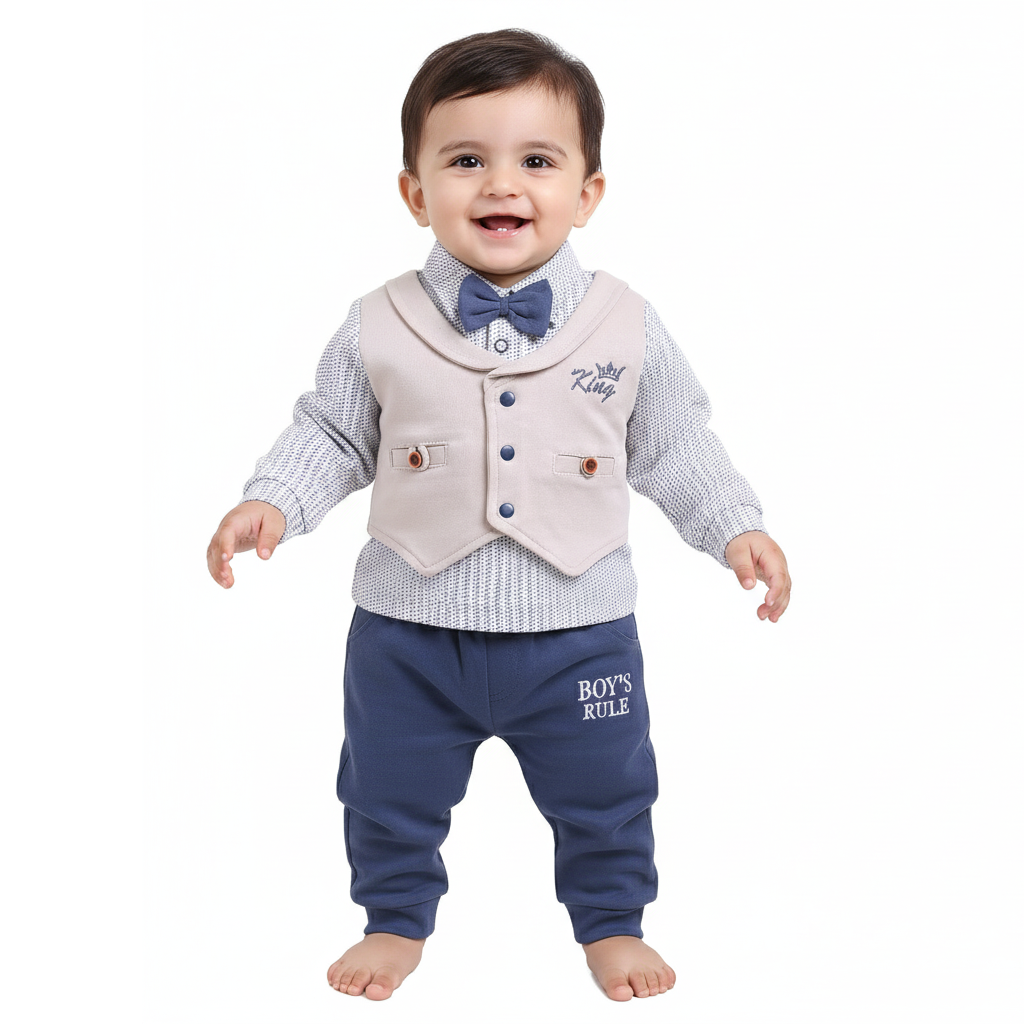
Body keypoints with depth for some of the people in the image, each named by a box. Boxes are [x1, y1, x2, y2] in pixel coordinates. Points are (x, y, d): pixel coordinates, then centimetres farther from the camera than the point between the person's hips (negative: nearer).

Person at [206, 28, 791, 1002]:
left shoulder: (624, 324, -5)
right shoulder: (380, 327, -6)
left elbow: (674, 448, 5)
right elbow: (331, 434, 3)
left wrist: (736, 527, -3)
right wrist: (271, 501, -11)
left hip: (577, 628, 0)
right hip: (410, 629, 0)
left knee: (604, 792, 16)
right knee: (391, 791, 17)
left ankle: (611, 922, 42)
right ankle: (396, 918, 43)